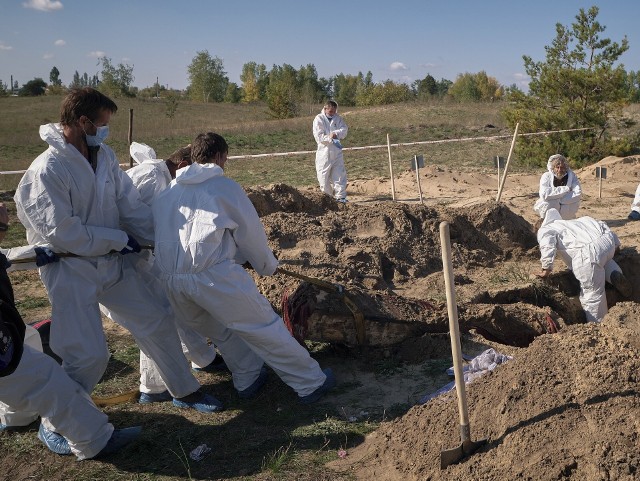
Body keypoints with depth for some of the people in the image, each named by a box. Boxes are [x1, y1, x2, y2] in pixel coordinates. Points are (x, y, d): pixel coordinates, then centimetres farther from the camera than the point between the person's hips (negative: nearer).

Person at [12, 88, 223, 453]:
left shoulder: (104, 156, 0)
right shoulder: (48, 170, -21)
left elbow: (131, 204, 2)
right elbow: (61, 231, -23)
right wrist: (119, 239, -15)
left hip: (111, 262, 7)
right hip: (71, 270, -7)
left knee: (157, 322, 12)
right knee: (89, 354, -7)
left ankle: (185, 392, 30)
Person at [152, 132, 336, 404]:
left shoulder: (167, 193, 20)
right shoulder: (223, 187, 4)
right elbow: (251, 232, 8)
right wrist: (267, 265, 25)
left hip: (171, 279, 6)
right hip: (214, 274, -6)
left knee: (220, 329, 28)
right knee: (263, 327, 4)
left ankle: (248, 379, 34)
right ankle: (311, 382, 12)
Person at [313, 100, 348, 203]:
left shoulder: (337, 118, 8)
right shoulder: (319, 119, -6)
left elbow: (344, 129, -4)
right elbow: (318, 136, -14)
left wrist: (336, 133, -22)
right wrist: (331, 139, -23)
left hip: (336, 150, 3)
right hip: (324, 151, -3)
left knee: (340, 173, 2)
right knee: (324, 175, 2)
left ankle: (340, 196, 8)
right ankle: (326, 195, 17)